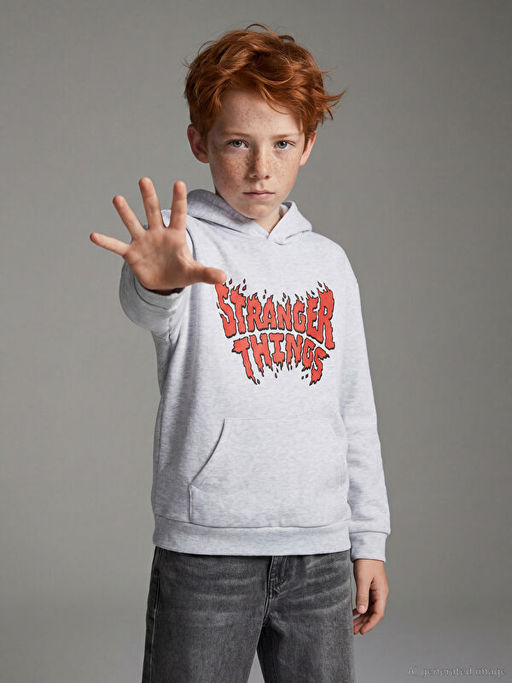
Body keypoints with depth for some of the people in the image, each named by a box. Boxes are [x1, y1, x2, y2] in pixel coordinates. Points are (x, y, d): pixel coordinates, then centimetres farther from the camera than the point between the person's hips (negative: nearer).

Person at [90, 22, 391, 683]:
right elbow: (150, 308, -27)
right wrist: (157, 282, -51)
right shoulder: (188, 241, -3)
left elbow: (355, 411, 15)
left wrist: (369, 540, 13)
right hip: (205, 547, -4)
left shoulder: (329, 262, 11)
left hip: (319, 546, 4)